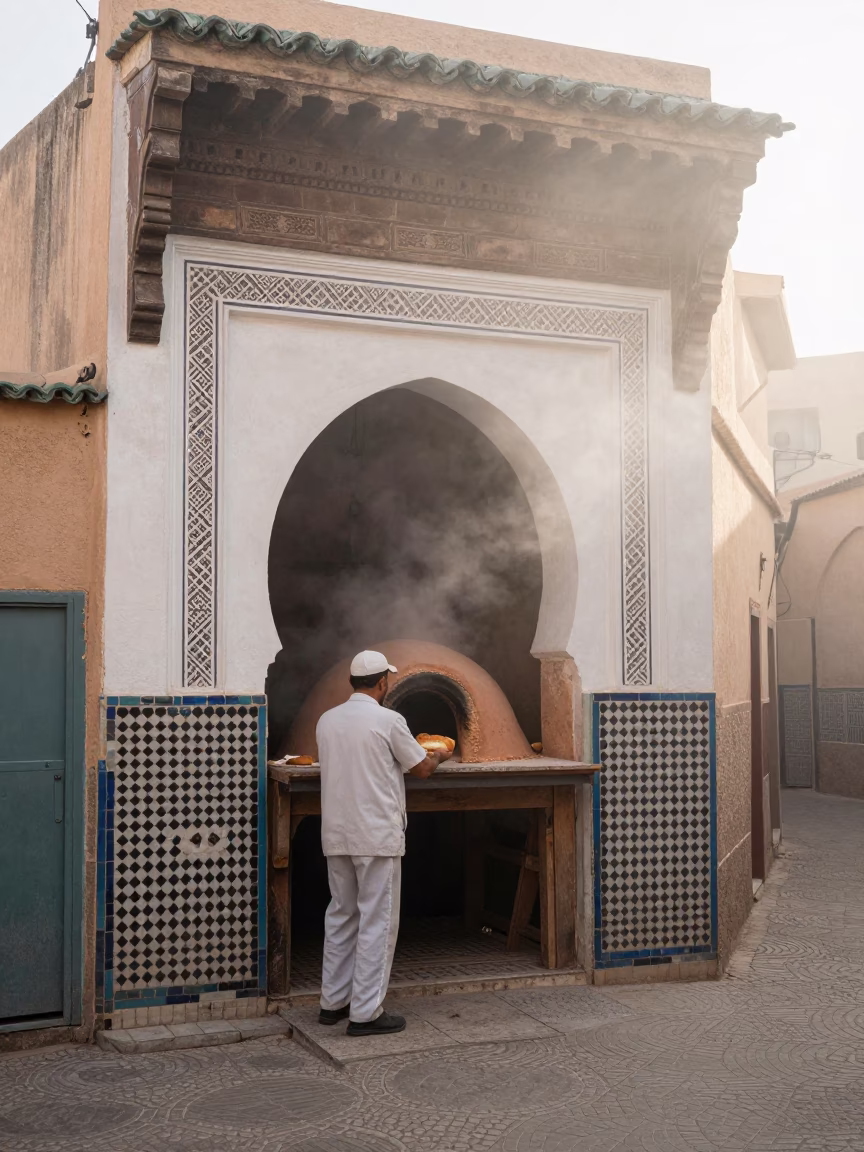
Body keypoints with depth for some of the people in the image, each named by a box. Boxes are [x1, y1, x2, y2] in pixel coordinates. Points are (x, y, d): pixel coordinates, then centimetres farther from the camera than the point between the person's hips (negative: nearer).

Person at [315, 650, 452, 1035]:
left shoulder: (326, 721, 5)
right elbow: (422, 768, -2)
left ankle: (333, 1001, 24)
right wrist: (439, 755, 21)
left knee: (340, 916, 17)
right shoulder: (388, 721, -12)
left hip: (336, 835, 6)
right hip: (377, 835, -6)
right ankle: (366, 1013, 4)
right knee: (377, 921, 1)